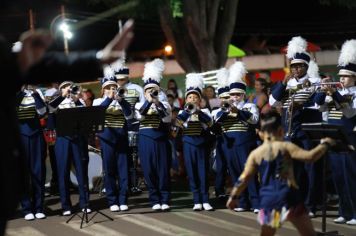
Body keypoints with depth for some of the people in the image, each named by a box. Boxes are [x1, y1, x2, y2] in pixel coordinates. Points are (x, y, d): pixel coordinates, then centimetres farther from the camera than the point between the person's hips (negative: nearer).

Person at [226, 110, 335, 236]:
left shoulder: (255, 154, 6)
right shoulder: (285, 147, -3)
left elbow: (243, 179, 6)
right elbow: (310, 156, -12)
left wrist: (233, 196, 17)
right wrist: (325, 144, 3)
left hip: (268, 200, 3)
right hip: (288, 197, -3)